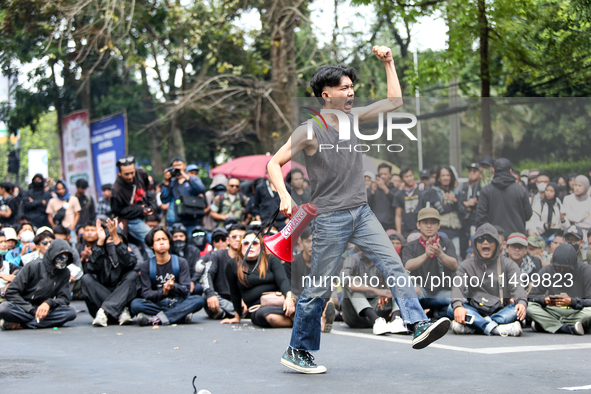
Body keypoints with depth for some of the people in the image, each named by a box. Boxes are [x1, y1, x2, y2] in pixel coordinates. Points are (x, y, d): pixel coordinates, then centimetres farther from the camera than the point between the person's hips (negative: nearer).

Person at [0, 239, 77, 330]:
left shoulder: (65, 274, 6)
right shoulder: (33, 266, -7)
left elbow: (64, 299, 1)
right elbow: (11, 292, -10)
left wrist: (49, 303, -22)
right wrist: (33, 311, -18)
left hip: (44, 310, 5)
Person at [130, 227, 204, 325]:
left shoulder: (181, 263, 8)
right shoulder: (146, 266, 7)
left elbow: (185, 290, -1)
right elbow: (145, 293, -2)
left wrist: (174, 287, -25)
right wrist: (162, 292, -23)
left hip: (178, 303, 1)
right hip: (157, 304, -1)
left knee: (198, 300, -30)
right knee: (135, 304, -30)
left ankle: (156, 319, -36)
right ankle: (182, 315, -34)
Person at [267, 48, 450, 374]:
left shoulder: (354, 118, 8)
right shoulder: (310, 132, -10)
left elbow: (394, 102, 19)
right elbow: (274, 164, -11)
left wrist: (388, 63, 11)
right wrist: (285, 195, -28)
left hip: (362, 213, 6)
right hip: (330, 219, -6)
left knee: (393, 266, -10)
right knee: (317, 288, 1)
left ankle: (417, 326, -16)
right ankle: (296, 352, 14)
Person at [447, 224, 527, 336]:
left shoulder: (508, 264, 12)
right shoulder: (466, 265, 12)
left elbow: (516, 285, -4)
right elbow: (457, 286, -6)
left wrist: (522, 302, -30)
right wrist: (457, 306, -30)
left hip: (501, 311, 0)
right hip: (475, 312, 0)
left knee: (519, 309, -31)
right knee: (451, 309, -27)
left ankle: (470, 327, -43)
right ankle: (495, 328, -46)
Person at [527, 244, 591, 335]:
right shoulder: (547, 271, 1)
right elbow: (532, 296, 0)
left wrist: (572, 302, -30)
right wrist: (544, 300, -22)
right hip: (553, 313, 2)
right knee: (529, 306, -23)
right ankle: (570, 329, -29)